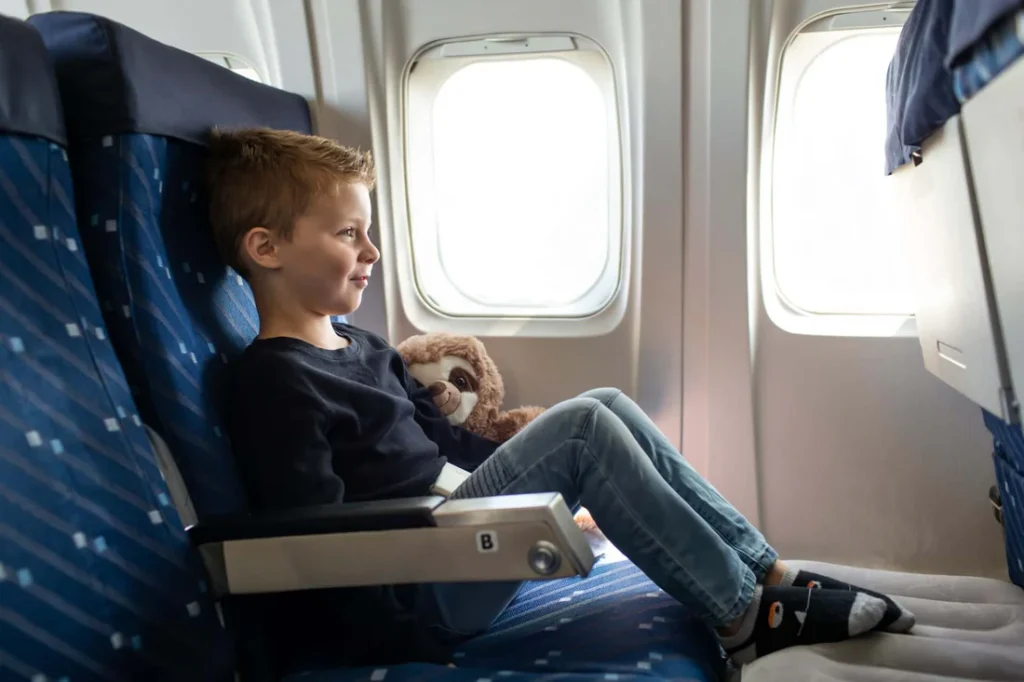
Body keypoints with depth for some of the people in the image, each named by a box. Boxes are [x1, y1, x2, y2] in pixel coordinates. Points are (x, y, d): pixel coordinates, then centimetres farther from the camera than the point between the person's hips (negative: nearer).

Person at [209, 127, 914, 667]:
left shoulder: (363, 347, 15)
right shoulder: (273, 381, -13)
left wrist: (547, 479, 13)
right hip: (419, 592, -9)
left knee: (607, 404, -3)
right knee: (585, 427, -21)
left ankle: (765, 570, -2)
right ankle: (744, 615, -10)